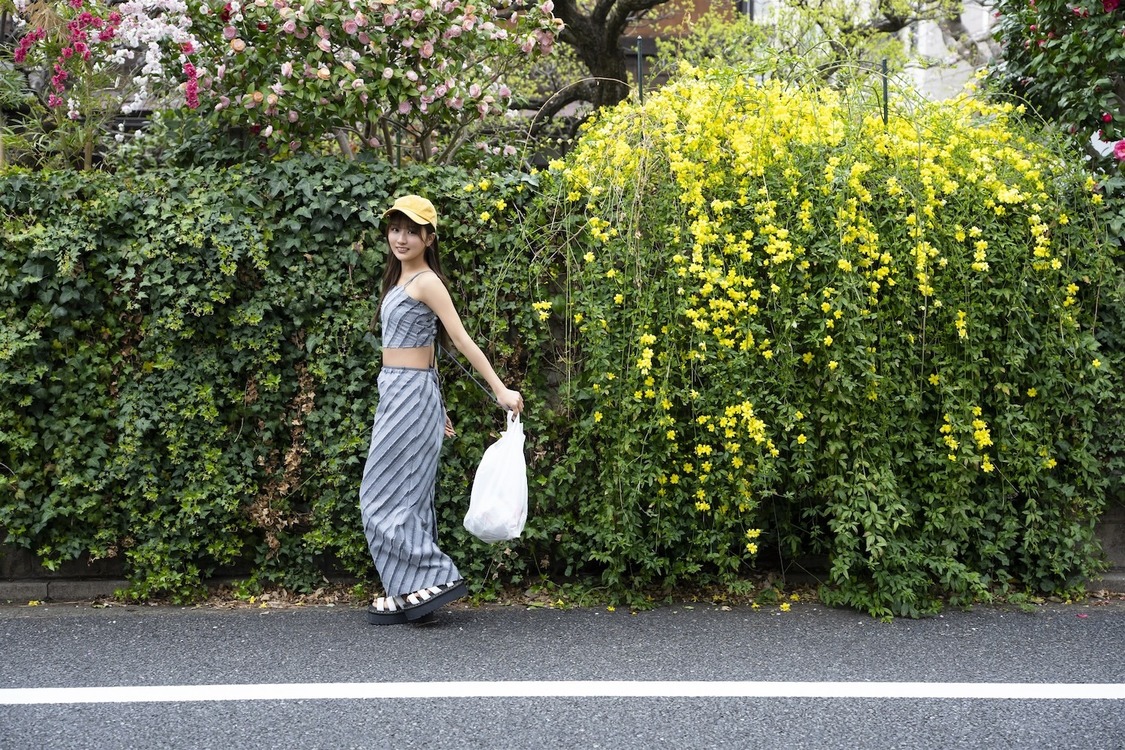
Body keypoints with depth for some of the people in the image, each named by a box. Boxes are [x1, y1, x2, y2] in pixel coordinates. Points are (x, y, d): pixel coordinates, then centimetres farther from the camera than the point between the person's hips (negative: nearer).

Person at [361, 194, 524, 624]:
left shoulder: (426, 282, -12)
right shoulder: (400, 279, 15)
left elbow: (462, 340, -16)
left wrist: (500, 390, -20)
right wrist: (435, 409, 19)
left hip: (410, 394, -9)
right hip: (397, 392, 9)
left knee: (384, 495, -6)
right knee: (407, 495, 10)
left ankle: (437, 577, -1)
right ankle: (409, 591, 17)